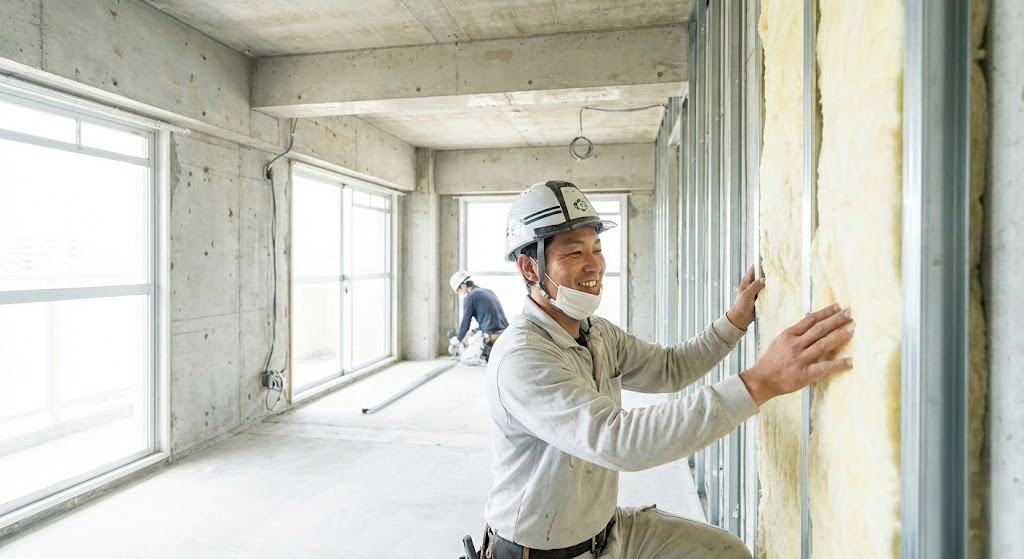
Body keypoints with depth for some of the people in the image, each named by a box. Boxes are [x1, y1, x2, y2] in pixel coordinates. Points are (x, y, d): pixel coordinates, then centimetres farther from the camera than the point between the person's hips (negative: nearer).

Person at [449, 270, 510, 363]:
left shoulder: (469, 297, -4)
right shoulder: (489, 291, 19)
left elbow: (465, 324, 0)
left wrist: (458, 340, 17)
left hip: (491, 337, -7)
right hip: (506, 334, 7)